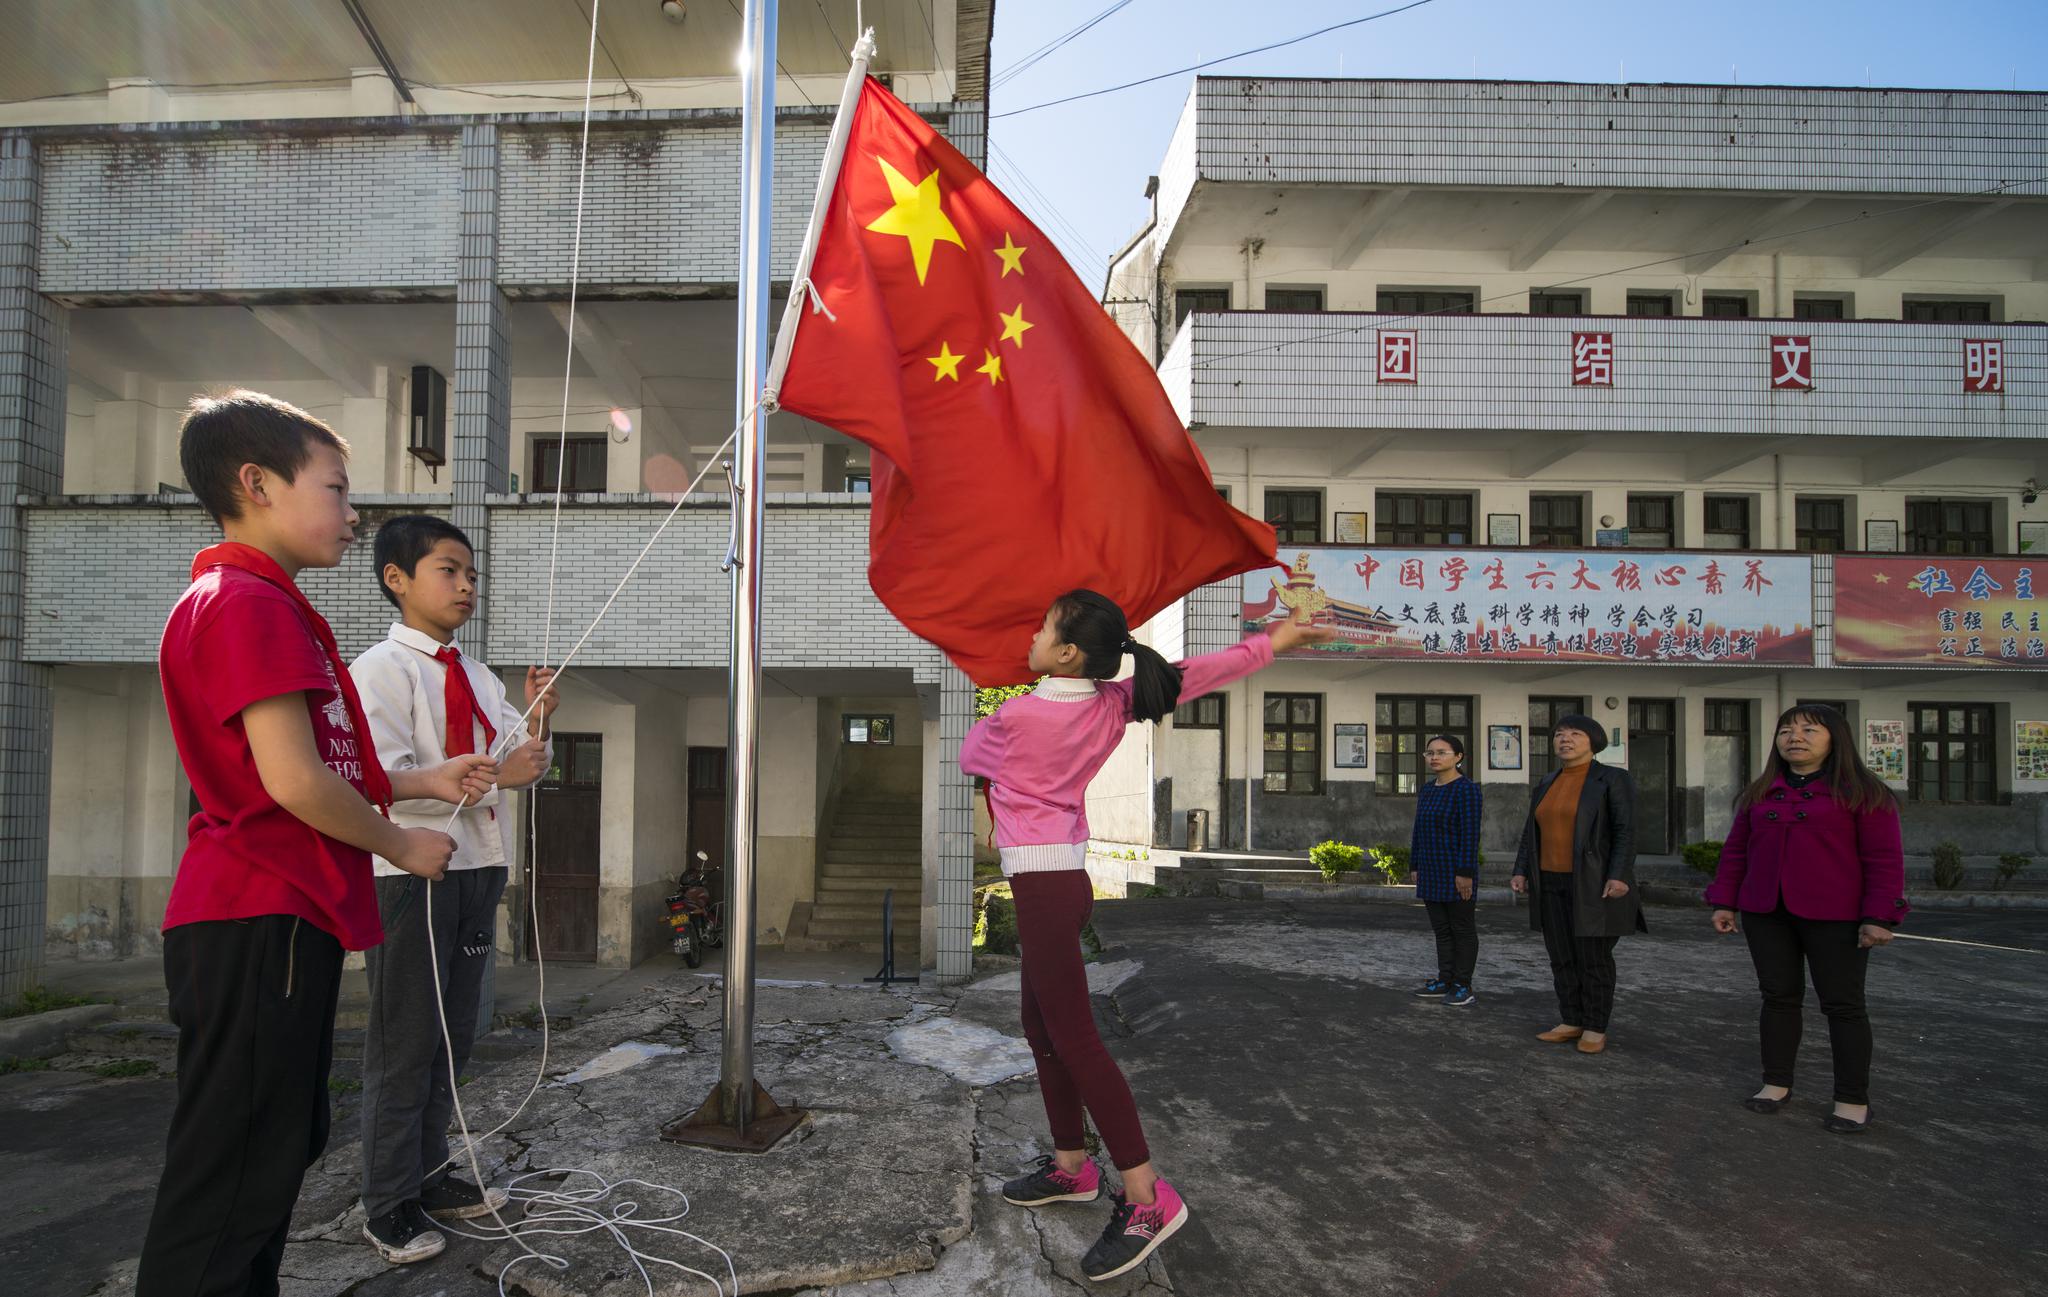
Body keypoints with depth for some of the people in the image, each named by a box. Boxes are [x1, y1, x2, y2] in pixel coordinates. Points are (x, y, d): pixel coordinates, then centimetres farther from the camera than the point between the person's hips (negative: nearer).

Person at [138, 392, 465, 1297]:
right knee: (231, 1176, 0)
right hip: (258, 925, -11)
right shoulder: (251, 604, -16)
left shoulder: (263, 606, 18)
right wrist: (401, 846, -8)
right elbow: (294, 781, -23)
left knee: (279, 1148, 20)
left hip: (284, 920, 11)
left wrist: (427, 781, 15)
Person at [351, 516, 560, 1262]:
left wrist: (537, 723, -5)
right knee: (404, 1043, 3)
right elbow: (384, 782, -20)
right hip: (411, 873, -8)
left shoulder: (478, 677, 12)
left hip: (476, 869, 8)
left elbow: (522, 765, 14)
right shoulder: (381, 669, -11)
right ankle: (389, 1206, 17)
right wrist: (493, 775, -23)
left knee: (453, 1037, 17)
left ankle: (430, 1176, 32)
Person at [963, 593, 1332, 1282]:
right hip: (1065, 875, 9)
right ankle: (1071, 1166, 30)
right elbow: (1193, 674, 5)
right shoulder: (1112, 704, 2)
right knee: (1041, 1025, 18)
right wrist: (1272, 641, 15)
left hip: (1041, 883, -8)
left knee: (1073, 1037, -6)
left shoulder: (1014, 716, -15)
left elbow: (969, 756, 5)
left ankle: (1146, 1197, -3)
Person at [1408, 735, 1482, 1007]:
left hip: (1456, 873, -7)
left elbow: (1470, 833, -16)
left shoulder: (1465, 789, -12)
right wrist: (1414, 866, 13)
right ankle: (1445, 981, 19)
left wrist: (1465, 872, -19)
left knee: (1462, 929, 3)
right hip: (1432, 873, 7)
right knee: (1441, 929, 12)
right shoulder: (1426, 790, 11)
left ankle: (1463, 986, 10)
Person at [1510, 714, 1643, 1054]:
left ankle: (1596, 1028, 11)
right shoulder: (1547, 784, 10)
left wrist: (1619, 876, -21)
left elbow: (1625, 831, -13)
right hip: (1554, 883, 6)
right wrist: (1521, 872, 3)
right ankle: (1572, 1022, 18)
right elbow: (1532, 832, 11)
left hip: (1595, 884, -6)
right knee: (1562, 956, 8)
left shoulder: (1613, 780, -8)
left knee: (1593, 956, -1)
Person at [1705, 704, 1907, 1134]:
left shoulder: (1863, 792, -3)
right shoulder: (1759, 794, 10)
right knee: (1779, 997, 8)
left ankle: (1853, 1100, 8)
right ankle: (1777, 1082, 16)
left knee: (1842, 1004, 2)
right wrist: (1723, 902, 6)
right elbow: (1735, 851, 12)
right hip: (1765, 915, 4)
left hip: (1833, 917, -4)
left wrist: (1878, 918, -14)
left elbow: (1884, 858, -7)